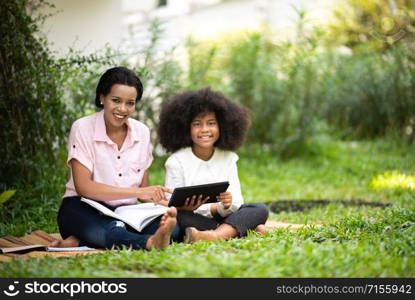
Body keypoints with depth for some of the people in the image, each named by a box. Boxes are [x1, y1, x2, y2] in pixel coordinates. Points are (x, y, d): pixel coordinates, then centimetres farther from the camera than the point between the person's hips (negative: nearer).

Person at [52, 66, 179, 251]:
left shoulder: (142, 132, 6)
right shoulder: (83, 128, -8)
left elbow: (144, 190, 9)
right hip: (84, 210, -5)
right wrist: (137, 192, -27)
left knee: (171, 225, -27)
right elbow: (83, 187, -19)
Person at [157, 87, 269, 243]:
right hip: (194, 219, -3)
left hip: (223, 216, 3)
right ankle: (244, 228, -28)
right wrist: (215, 207, -19)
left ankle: (214, 235, -43)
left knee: (261, 209, -19)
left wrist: (229, 204, -28)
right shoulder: (177, 161, -4)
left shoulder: (228, 158, 7)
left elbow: (237, 200, -3)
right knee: (178, 216, -35)